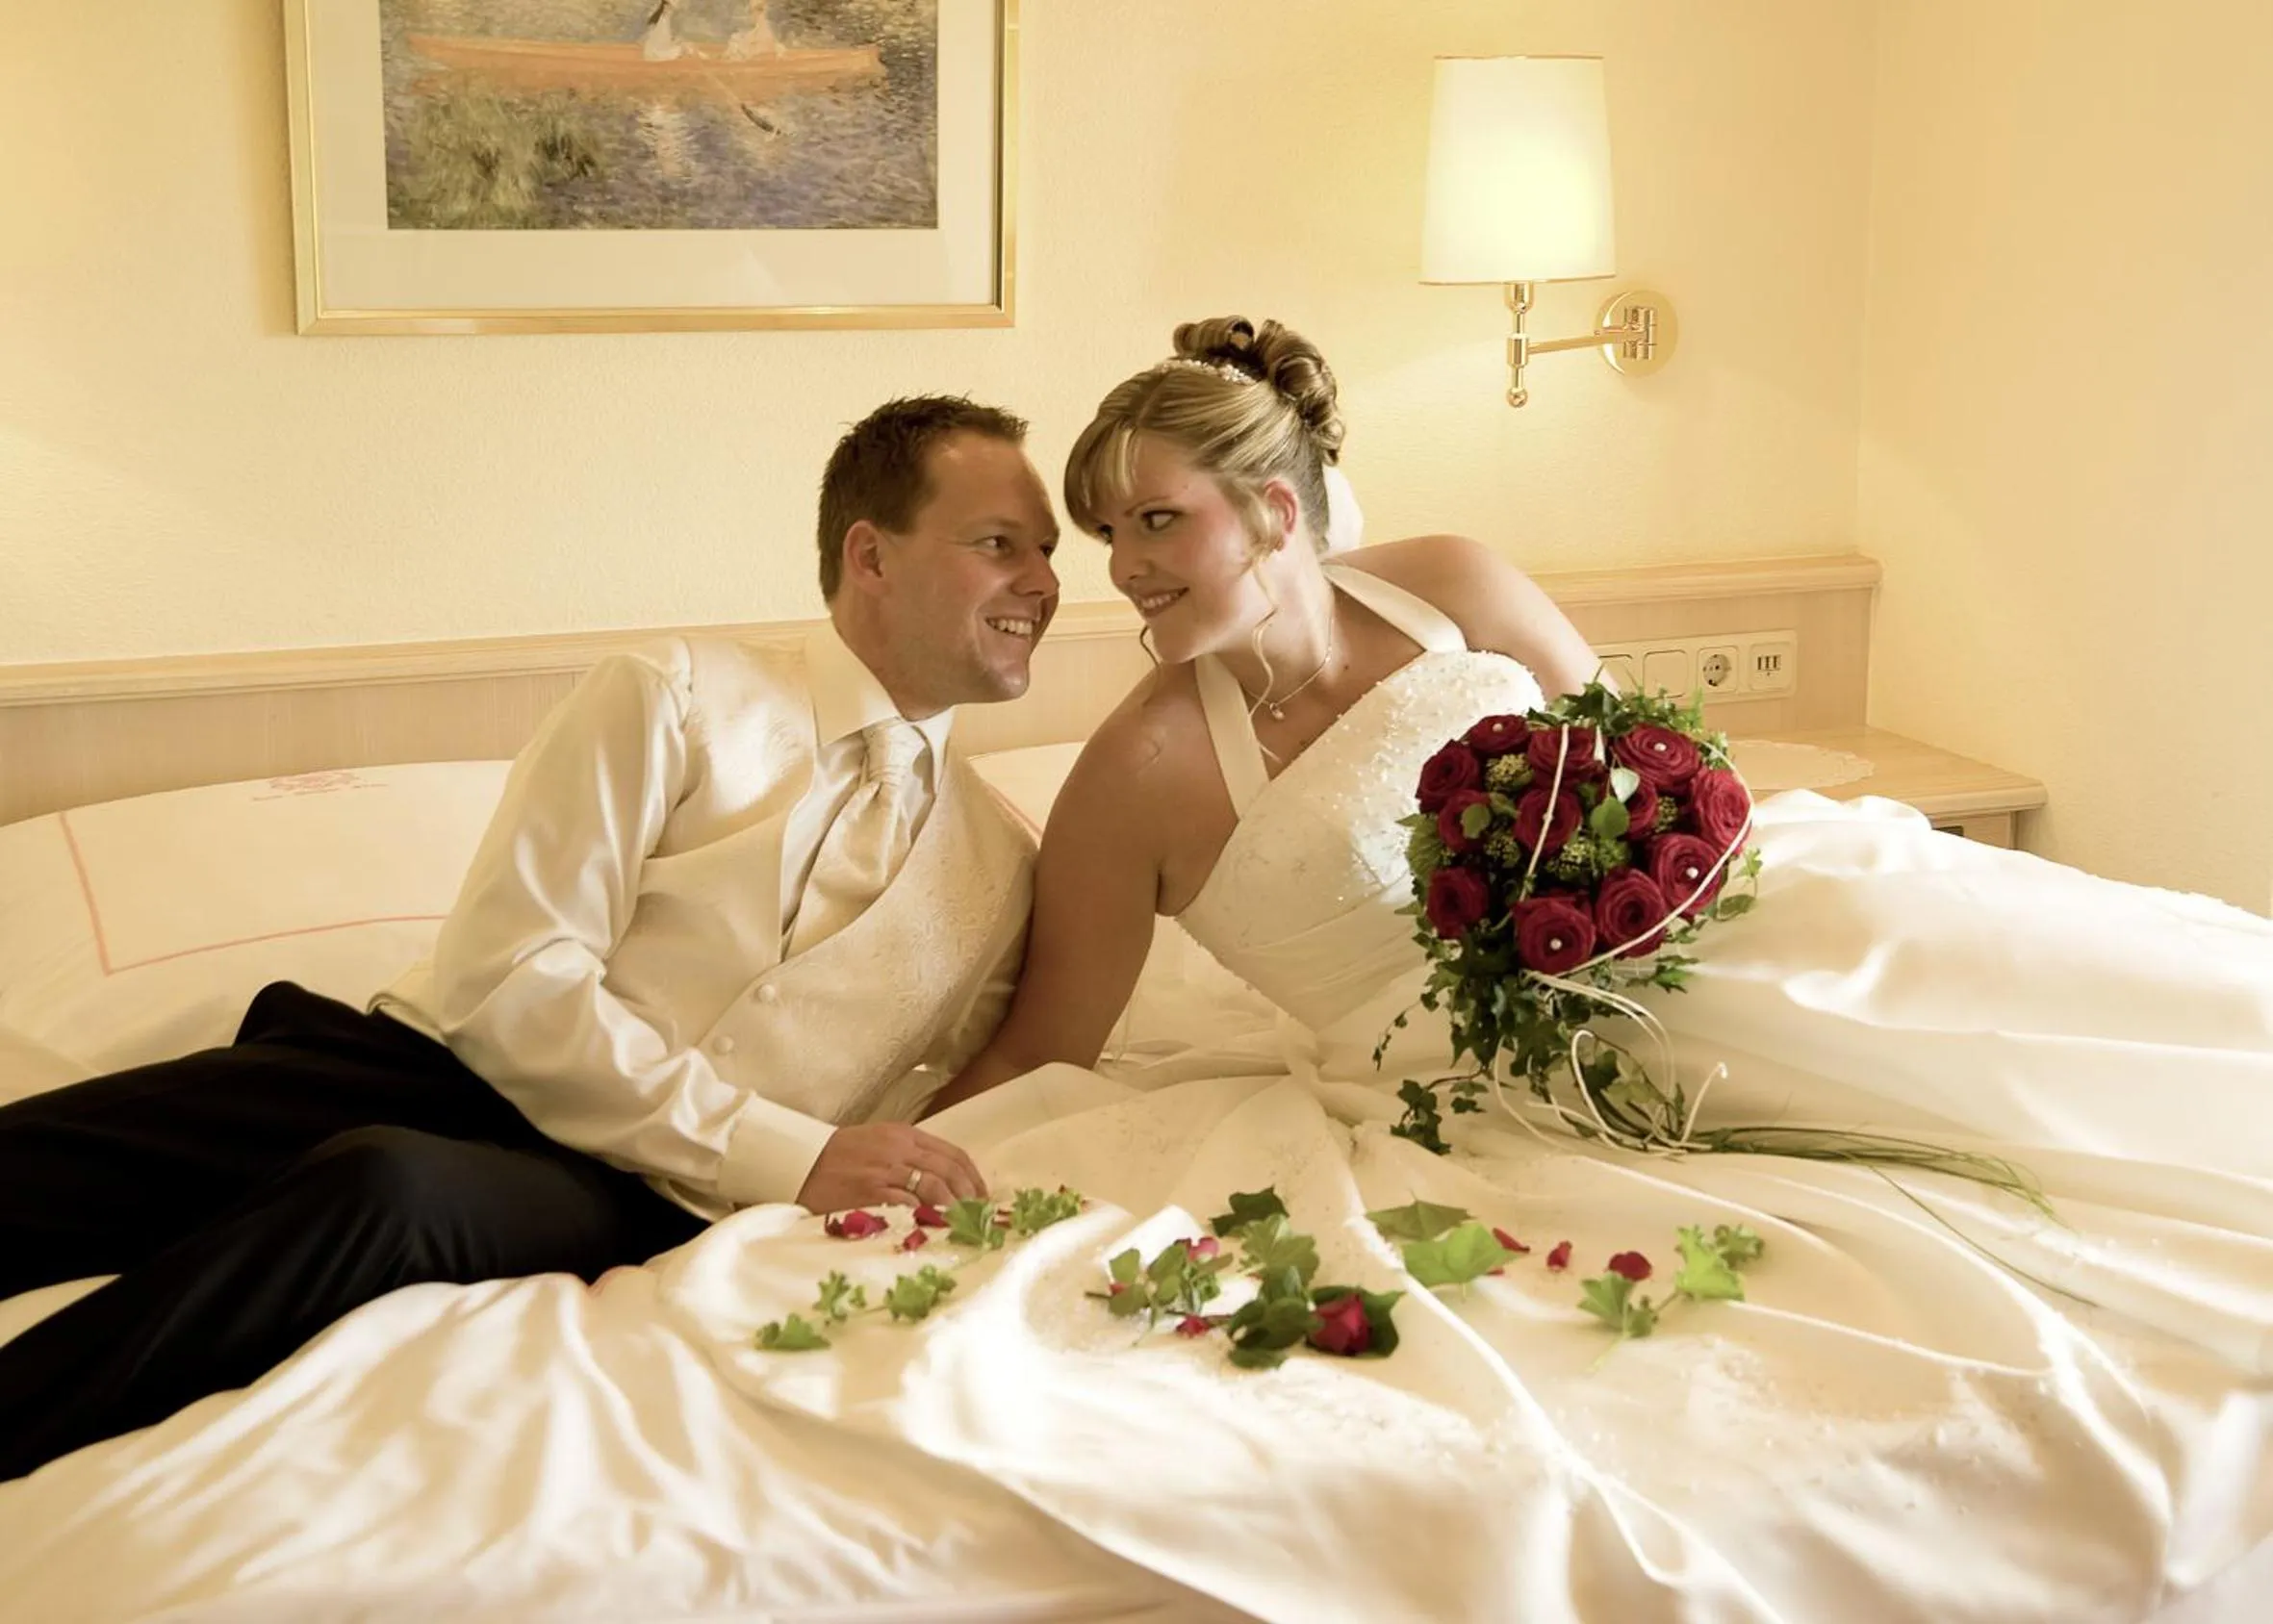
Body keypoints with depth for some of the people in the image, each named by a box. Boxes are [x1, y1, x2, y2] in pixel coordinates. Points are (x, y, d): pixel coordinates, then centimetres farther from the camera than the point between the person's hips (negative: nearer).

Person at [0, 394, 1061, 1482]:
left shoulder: (1002, 869, 17)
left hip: (644, 1203, 1)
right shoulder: (678, 699, 4)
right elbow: (506, 980, -5)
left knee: (397, 1191, -35)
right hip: (440, 1069, 0)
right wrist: (779, 1153, -11)